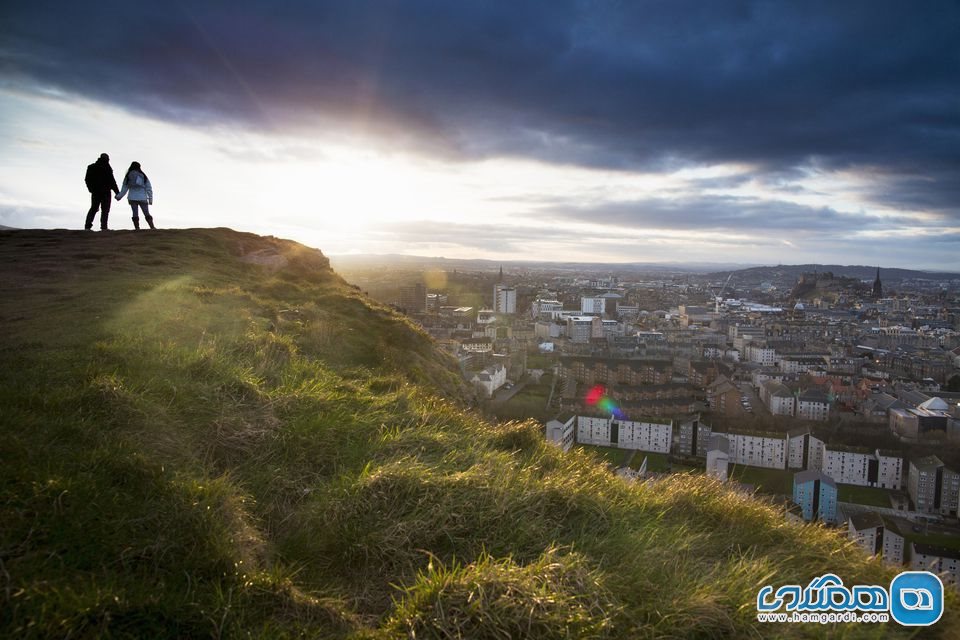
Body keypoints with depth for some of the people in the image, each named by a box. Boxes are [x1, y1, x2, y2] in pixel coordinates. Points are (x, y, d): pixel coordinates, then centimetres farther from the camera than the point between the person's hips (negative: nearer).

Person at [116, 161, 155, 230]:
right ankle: (152, 227, -7)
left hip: (132, 198, 1)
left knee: (135, 213, 2)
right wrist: (150, 198, 7)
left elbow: (124, 188, 8)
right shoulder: (143, 176, 6)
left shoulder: (128, 177, 7)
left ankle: (137, 228, -5)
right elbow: (148, 188, 4)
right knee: (146, 213, 2)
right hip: (142, 198, -1)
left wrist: (119, 196, 19)